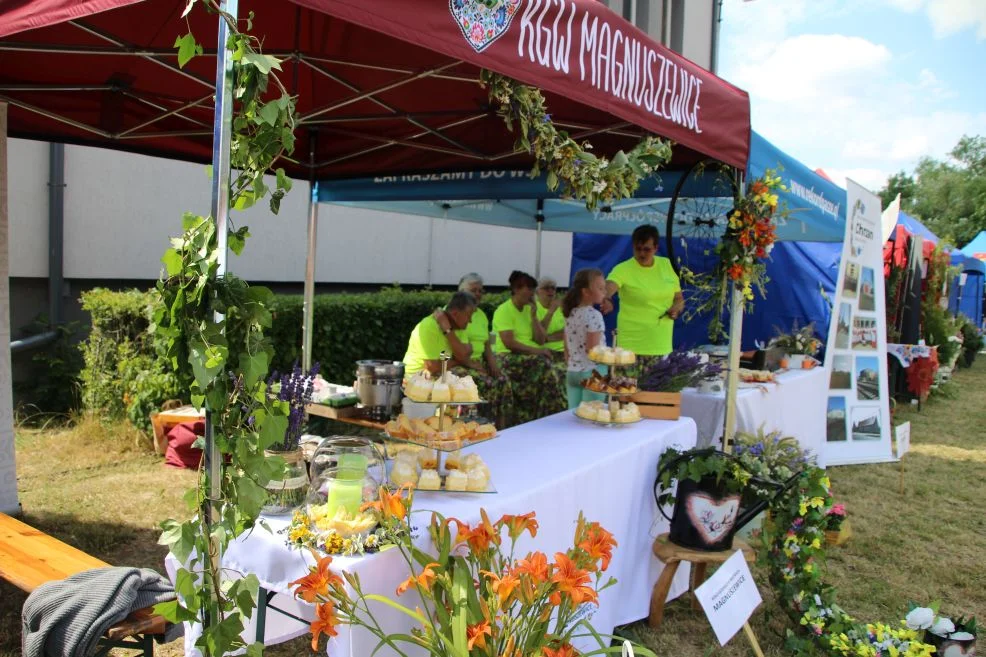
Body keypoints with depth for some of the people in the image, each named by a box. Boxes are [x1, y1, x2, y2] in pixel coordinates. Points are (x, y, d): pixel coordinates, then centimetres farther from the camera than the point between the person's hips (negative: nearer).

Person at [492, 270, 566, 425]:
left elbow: (540, 340, 9)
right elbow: (509, 343, -17)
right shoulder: (504, 311, -6)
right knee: (545, 366, -29)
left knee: (547, 366, -24)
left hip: (531, 357, 7)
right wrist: (536, 351, -20)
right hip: (509, 358, -7)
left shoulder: (529, 309, 16)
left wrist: (533, 316, 0)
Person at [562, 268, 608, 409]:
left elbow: (566, 349, 11)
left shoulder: (570, 314, 7)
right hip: (591, 373, -7)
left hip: (572, 372, 7)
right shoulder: (594, 315, -15)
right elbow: (593, 351, -17)